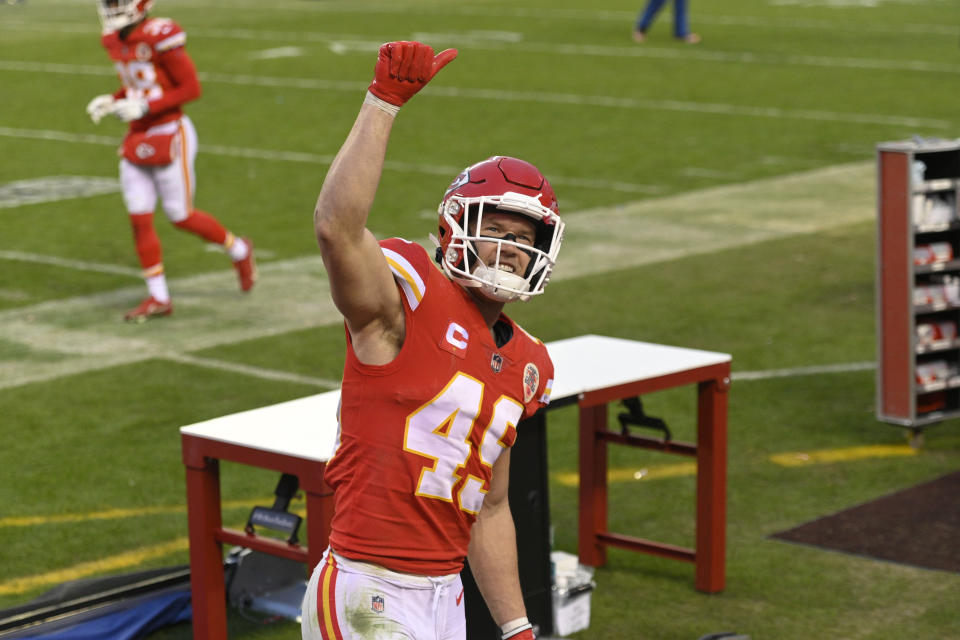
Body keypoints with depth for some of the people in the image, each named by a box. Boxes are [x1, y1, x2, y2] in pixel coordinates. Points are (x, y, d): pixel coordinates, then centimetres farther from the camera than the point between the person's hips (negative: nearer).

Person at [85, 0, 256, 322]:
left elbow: (191, 88, -18)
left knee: (181, 216, 2)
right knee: (139, 219, 3)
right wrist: (110, 101, 1)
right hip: (137, 139, 7)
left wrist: (144, 106, -23)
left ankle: (238, 249, 28)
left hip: (170, 136, -7)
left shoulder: (160, 37, -20)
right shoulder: (115, 40, 6)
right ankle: (158, 298, 12)